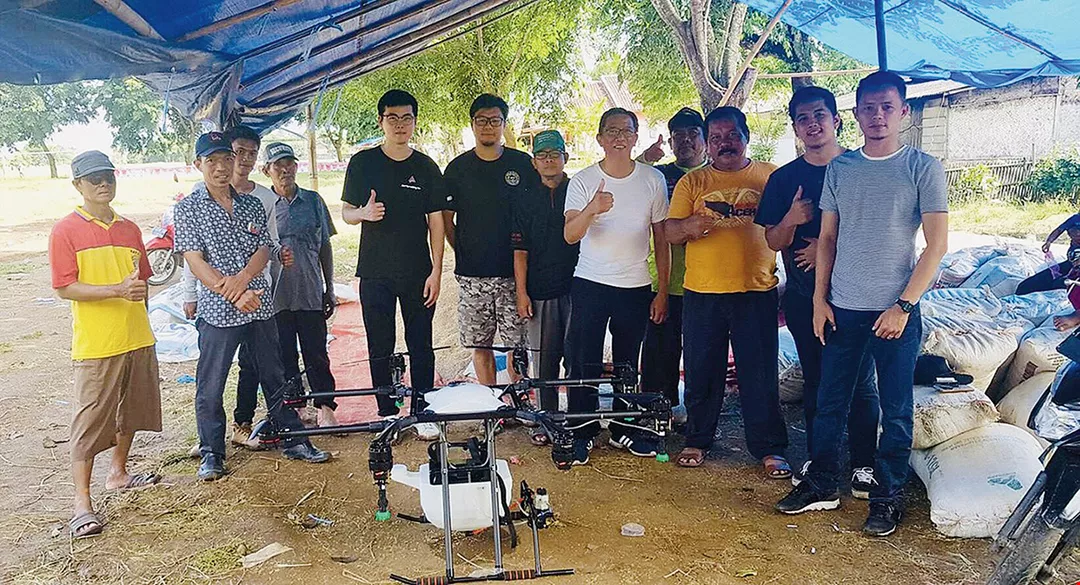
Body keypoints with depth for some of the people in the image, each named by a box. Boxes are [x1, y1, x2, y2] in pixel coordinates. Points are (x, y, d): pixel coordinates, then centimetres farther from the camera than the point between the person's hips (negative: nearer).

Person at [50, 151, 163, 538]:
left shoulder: (129, 229, 10)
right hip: (95, 346, -6)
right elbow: (65, 288, -13)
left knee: (131, 411, 17)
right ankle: (82, 502, 6)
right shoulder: (66, 231, -6)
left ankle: (118, 473, 36)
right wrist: (117, 290, -24)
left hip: (137, 340, 6)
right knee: (90, 422, -2)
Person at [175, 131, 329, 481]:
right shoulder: (188, 208, -2)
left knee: (274, 377, 12)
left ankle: (293, 440, 24)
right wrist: (234, 295, -17)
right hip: (217, 309, -3)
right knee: (210, 386, 5)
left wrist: (243, 277, -17)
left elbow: (263, 249, 3)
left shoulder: (252, 205, 10)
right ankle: (211, 453, 21)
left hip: (259, 305, 4)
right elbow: (195, 261, -9)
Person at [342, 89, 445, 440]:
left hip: (417, 273, 0)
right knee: (380, 348, 6)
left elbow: (436, 221, 3)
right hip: (375, 273, 0)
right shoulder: (363, 163, 2)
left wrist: (436, 271, -3)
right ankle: (387, 414, 20)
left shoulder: (426, 167, 3)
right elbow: (346, 212, 5)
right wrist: (364, 213, -19)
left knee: (421, 346, 4)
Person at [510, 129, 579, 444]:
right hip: (539, 291, 2)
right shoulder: (527, 201, 10)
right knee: (544, 359, 6)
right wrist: (521, 293, 1)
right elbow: (521, 251, 8)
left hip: (575, 287, -1)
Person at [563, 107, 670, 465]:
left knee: (627, 364, 11)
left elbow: (661, 239, 6)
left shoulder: (653, 180, 3)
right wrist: (591, 210, -36)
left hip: (636, 287, 2)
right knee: (584, 364, 0)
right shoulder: (582, 181, -2)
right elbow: (570, 235, -15)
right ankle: (582, 433, 14)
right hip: (590, 284, -1)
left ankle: (623, 429, 27)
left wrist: (662, 292, 4)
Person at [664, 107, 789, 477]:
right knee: (701, 372, 8)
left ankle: (768, 448, 15)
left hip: (757, 290, -1)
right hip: (702, 292, 1)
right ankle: (697, 440, 24)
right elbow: (671, 231, 3)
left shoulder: (771, 177, 8)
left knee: (760, 373, 3)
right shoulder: (692, 182, 9)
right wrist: (688, 227, -18)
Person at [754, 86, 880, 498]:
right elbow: (773, 242, 5)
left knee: (860, 383, 3)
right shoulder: (784, 178, 5)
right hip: (804, 296, 3)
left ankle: (863, 465, 16)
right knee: (815, 382, 11)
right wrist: (791, 220, -17)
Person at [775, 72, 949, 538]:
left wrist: (903, 305, -12)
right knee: (830, 402, 10)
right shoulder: (840, 168, 8)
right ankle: (821, 485, 24)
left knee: (895, 411, 6)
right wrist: (820, 299, 5)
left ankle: (887, 497, 20)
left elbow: (937, 245, -5)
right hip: (842, 307, 3)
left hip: (895, 310, -3)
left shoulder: (923, 167, -3)